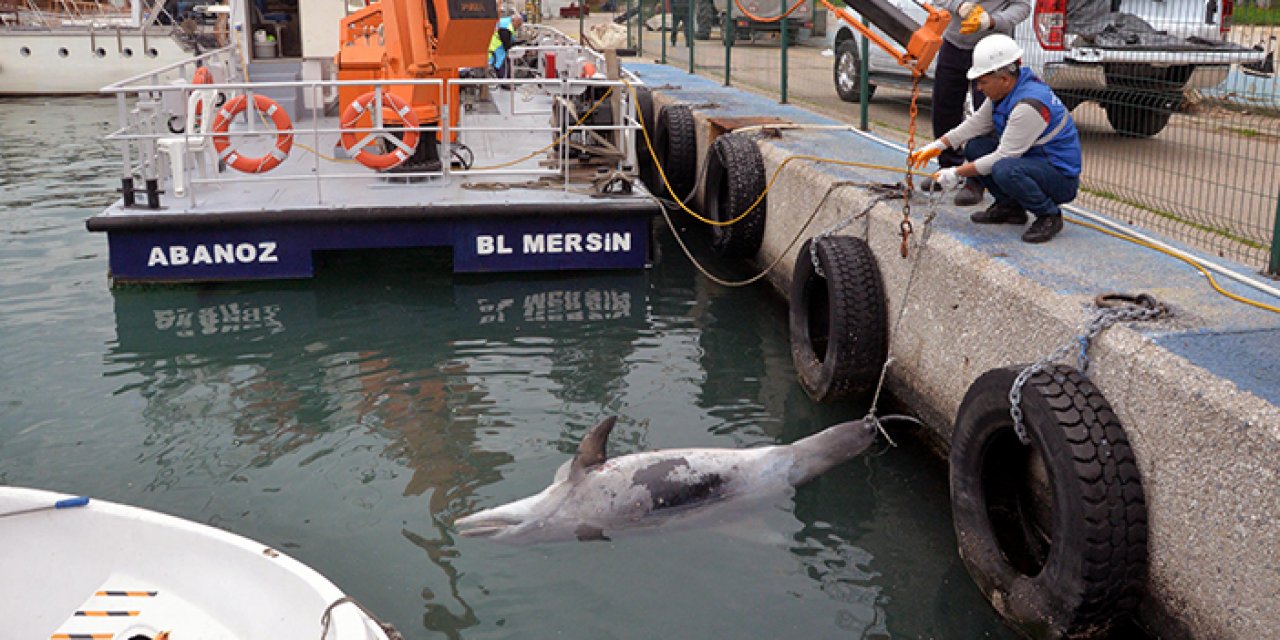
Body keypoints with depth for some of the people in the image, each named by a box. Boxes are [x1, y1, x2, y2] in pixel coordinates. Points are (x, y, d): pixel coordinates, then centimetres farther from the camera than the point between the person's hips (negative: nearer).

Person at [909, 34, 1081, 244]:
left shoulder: (1029, 105, -29)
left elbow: (1004, 156, -27)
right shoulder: (1006, 90, 0)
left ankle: (1049, 216, -12)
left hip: (1062, 176, -9)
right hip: (1032, 159, 9)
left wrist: (957, 173, -21)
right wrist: (938, 145, 2)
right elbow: (977, 123, 11)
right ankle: (1009, 206, 12)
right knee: (974, 147, 4)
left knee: (1004, 170, -36)